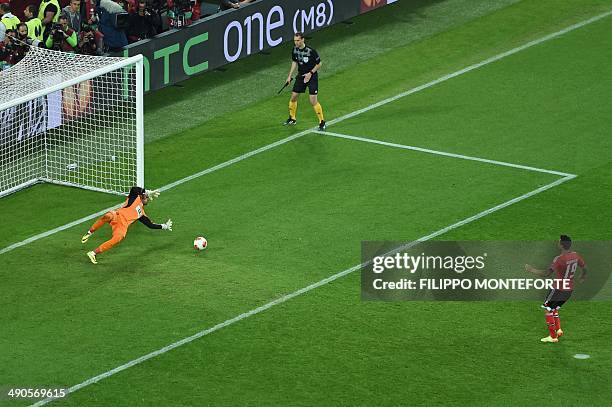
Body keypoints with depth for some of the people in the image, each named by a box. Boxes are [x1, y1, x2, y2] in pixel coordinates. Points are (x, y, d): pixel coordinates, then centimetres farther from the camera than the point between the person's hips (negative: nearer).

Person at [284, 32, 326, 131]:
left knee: (313, 100, -11)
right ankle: (292, 118, 31)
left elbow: (319, 64, -11)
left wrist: (310, 73, -19)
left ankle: (322, 122, 1)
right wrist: (290, 76, 11)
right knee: (293, 97, 10)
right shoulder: (295, 50, -4)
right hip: (301, 76, 6)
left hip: (312, 77, -6)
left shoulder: (311, 51, -22)